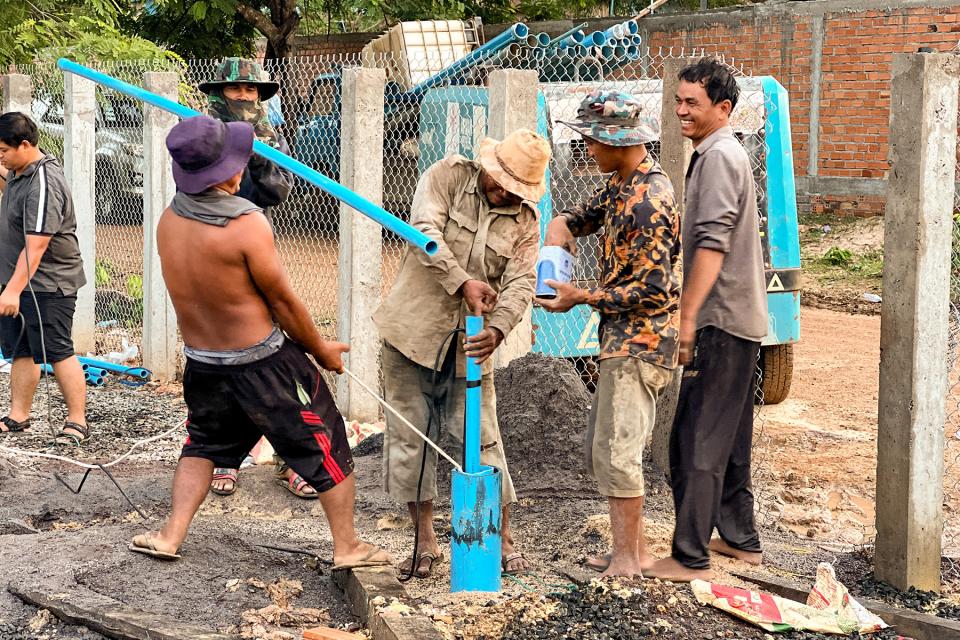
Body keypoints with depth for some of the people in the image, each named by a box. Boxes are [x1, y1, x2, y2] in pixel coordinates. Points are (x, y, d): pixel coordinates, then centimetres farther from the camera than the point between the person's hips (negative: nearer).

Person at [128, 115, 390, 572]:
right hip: (263, 362, -6)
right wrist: (323, 351, 0)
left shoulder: (168, 221, -4)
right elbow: (283, 301, -15)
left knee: (204, 443, 26)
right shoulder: (247, 225, -23)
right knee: (325, 446, 8)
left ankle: (170, 536, 22)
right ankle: (347, 547, 15)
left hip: (201, 361, 6)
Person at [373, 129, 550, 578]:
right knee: (409, 433, 3)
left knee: (481, 438, 1)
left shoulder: (526, 220, 1)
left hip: (468, 340, 1)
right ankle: (425, 540, 14)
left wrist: (497, 329, -27)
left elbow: (521, 283, -9)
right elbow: (425, 230, -18)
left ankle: (502, 537, 15)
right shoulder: (448, 175, -5)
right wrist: (463, 282, -27)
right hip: (413, 327, -1)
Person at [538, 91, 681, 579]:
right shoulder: (621, 183, 10)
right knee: (602, 448, 15)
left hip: (640, 341, -10)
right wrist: (562, 226, 3)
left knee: (615, 451, -8)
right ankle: (635, 550, 23)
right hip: (622, 337, 10)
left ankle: (626, 562, 1)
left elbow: (652, 290, -23)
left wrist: (582, 297, -16)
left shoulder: (648, 201, -21)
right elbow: (588, 214, 27)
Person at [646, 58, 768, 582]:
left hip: (721, 321, -11)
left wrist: (688, 315, -26)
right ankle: (740, 538, 26)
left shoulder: (719, 156, -14)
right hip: (738, 319, 11)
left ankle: (690, 556, -4)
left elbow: (713, 243, -24)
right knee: (728, 437, 17)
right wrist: (693, 313, 24)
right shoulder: (726, 154, 19)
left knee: (696, 440, -8)